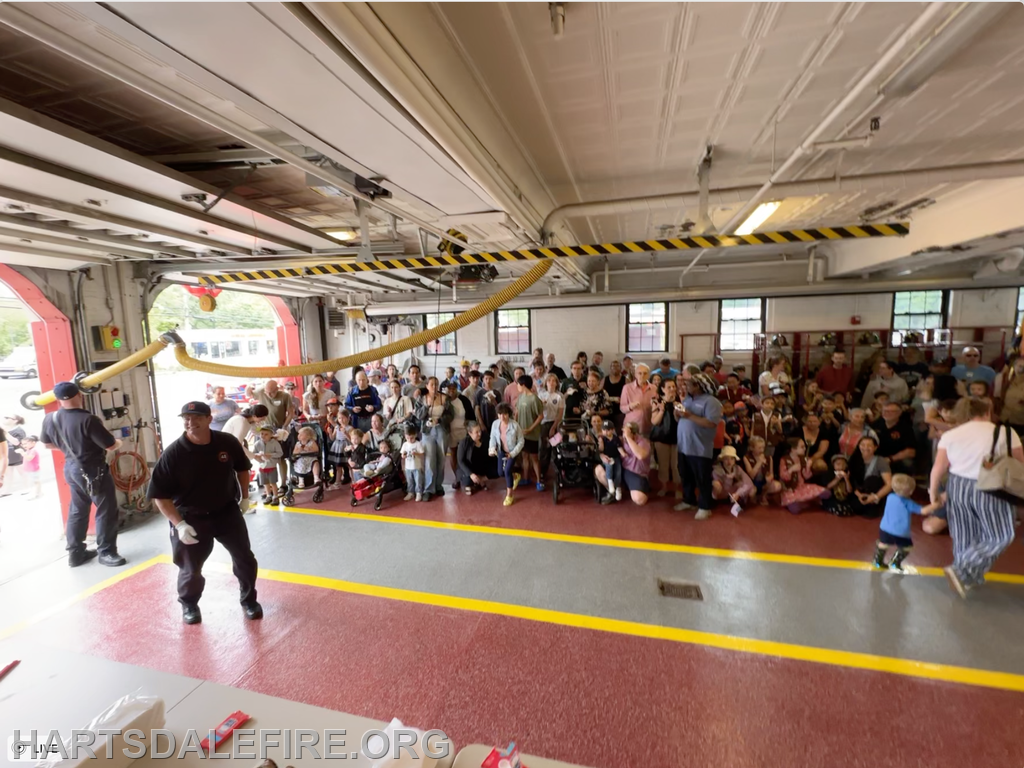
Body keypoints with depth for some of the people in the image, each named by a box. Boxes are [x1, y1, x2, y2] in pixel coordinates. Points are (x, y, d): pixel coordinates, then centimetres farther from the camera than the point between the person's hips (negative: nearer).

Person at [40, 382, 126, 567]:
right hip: (93, 471, -8)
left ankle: (75, 553, 29)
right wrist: (119, 442, -1)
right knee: (106, 511, 4)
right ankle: (106, 552, 11)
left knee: (77, 511, 20)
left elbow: (47, 444, 15)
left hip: (71, 468, 8)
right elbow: (111, 446, -23)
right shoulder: (87, 419, -26)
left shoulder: (49, 419, -2)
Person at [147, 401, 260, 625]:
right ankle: (189, 604, 43)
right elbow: (159, 495, -14)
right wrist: (179, 523, -21)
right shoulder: (173, 453, -20)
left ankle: (249, 600, 32)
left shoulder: (227, 442, -13)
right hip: (190, 517, -2)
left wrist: (245, 496, 7)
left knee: (245, 559, 8)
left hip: (227, 511, 2)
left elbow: (242, 468, 7)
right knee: (191, 569, 11)